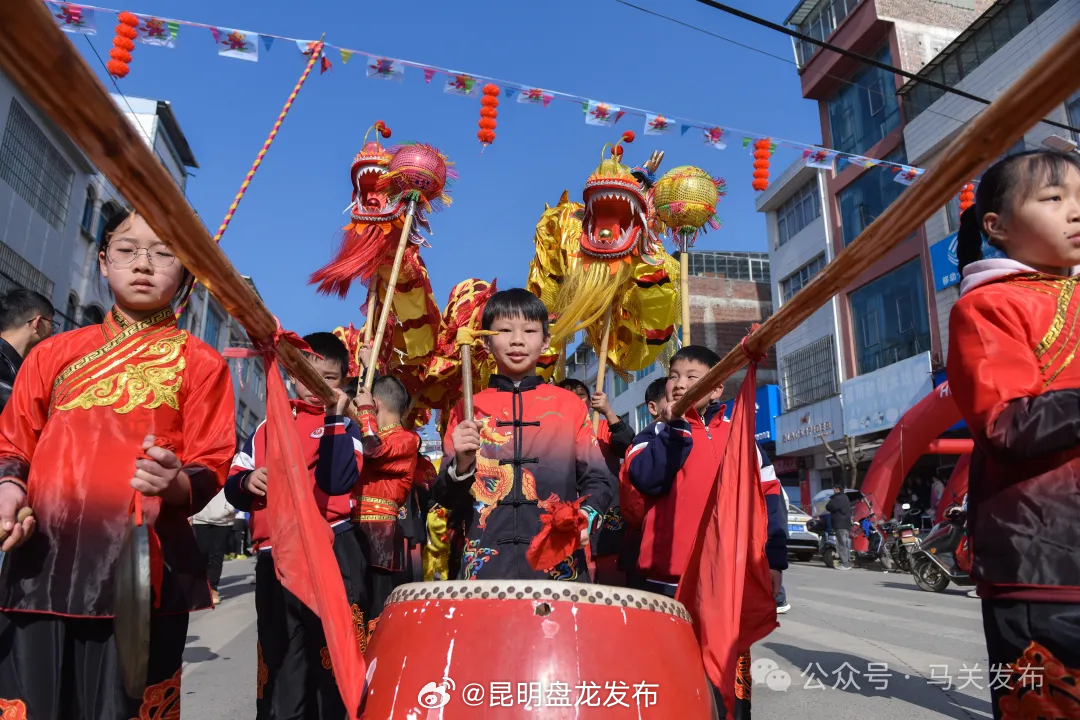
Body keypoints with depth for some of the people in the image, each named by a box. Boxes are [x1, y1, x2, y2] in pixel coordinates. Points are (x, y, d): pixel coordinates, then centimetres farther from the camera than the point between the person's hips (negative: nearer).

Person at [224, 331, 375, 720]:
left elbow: (340, 479, -16)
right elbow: (233, 488, 15)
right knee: (279, 663, 16)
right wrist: (247, 481, -7)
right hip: (274, 557, 4)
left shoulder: (345, 426, 3)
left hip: (331, 553, -4)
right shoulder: (268, 426, 14)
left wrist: (335, 417, -18)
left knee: (335, 661, 2)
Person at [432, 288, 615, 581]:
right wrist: (461, 465, -14)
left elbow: (598, 480, 6)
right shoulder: (467, 409, 6)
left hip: (559, 565, 0)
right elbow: (446, 498, 6)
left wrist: (586, 516, -14)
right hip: (485, 567, 0)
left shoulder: (570, 405, 5)